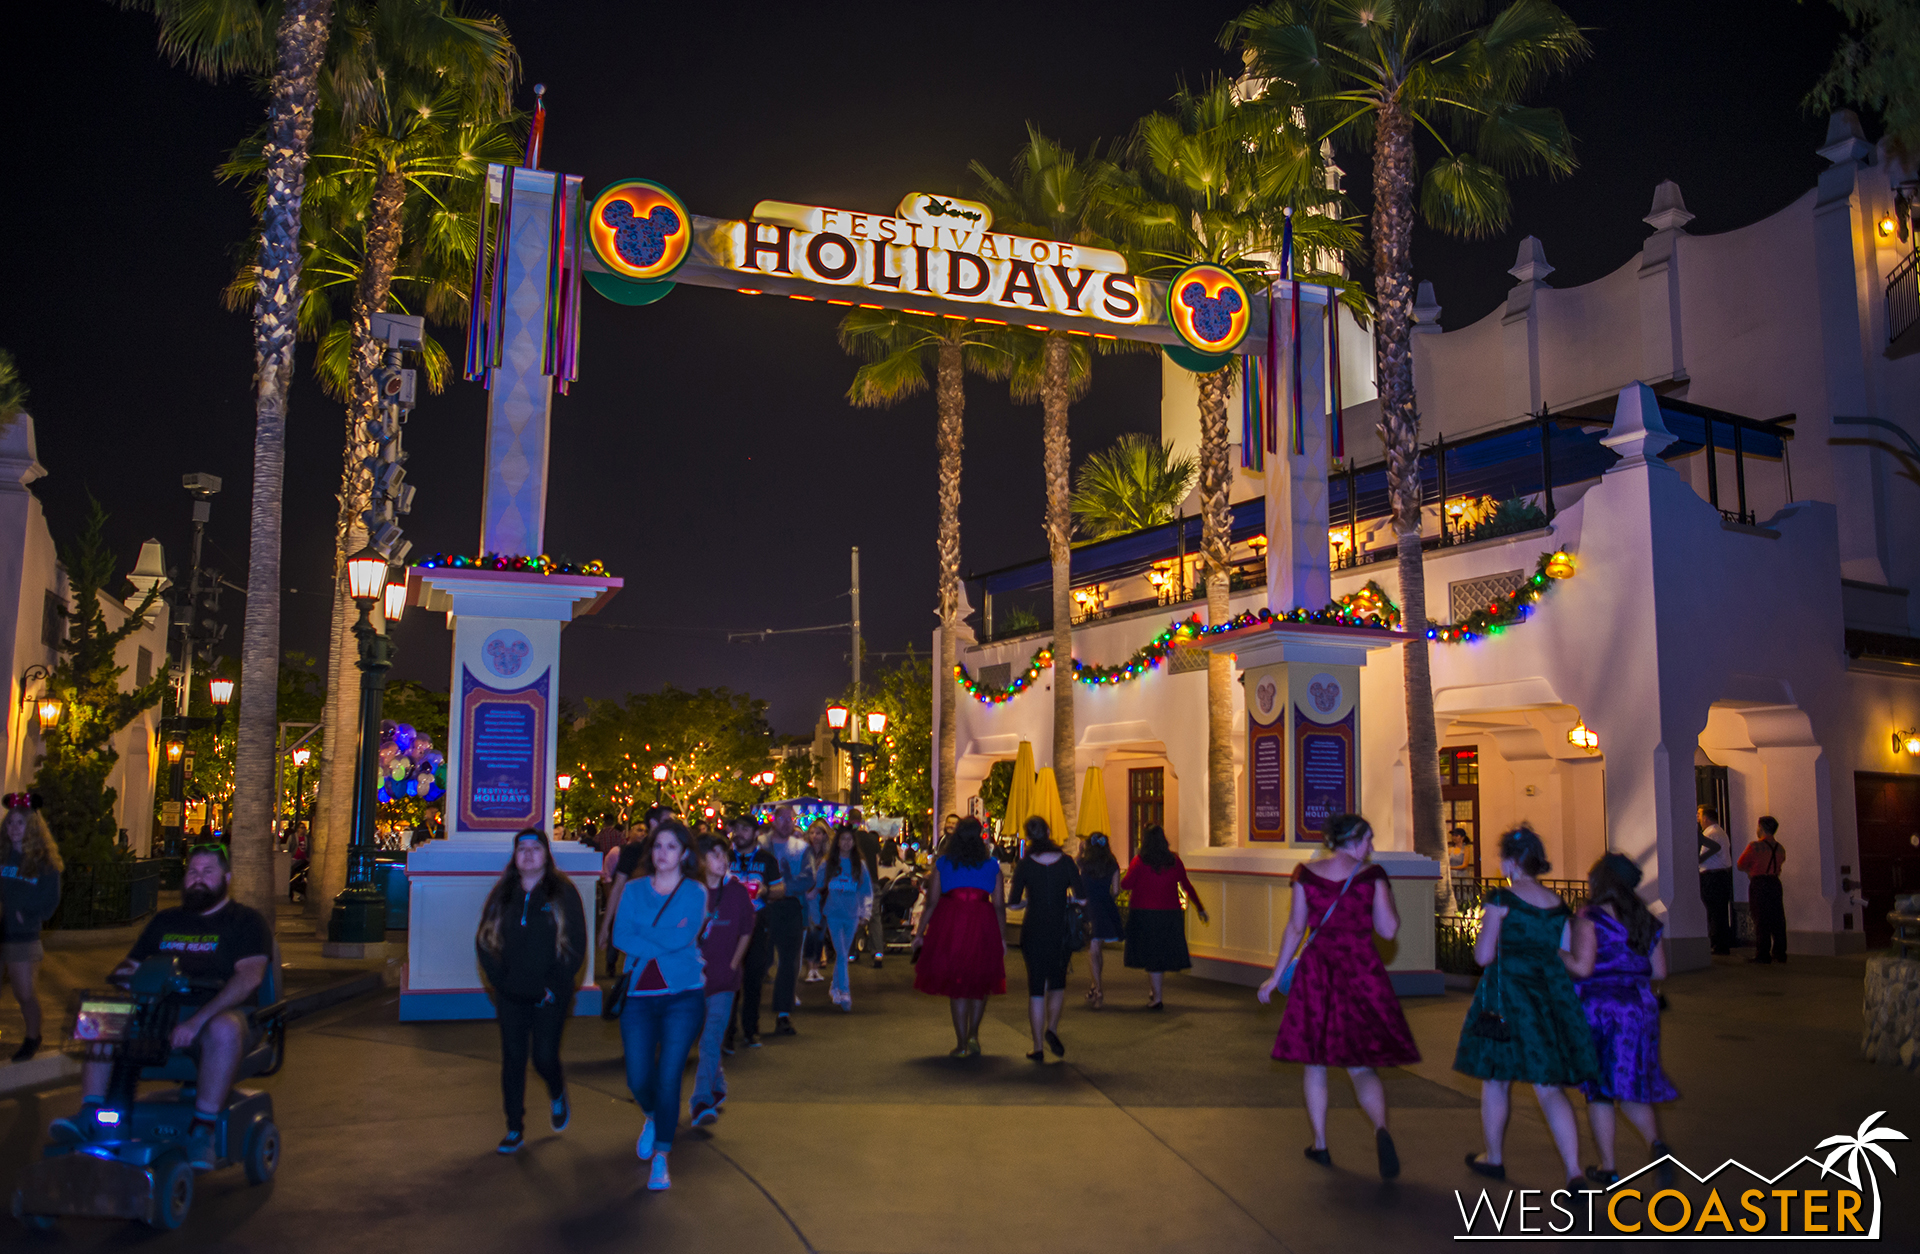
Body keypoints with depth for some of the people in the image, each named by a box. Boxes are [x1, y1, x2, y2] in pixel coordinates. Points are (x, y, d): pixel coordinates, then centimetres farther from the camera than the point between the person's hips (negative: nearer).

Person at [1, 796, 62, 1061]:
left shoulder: (45, 862, 0)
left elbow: (50, 902, 3)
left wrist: (27, 917, -11)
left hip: (22, 937, -2)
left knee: (25, 994, 2)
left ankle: (33, 1038, 21)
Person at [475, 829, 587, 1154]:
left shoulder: (563, 893, -3)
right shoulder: (502, 895, 6)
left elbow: (576, 946, -5)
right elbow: (484, 942, 7)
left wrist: (554, 986, -10)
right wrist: (501, 981, -4)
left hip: (550, 996, -3)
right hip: (511, 996, 3)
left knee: (545, 1058, -4)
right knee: (513, 1060, 5)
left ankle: (558, 1095, 30)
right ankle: (515, 1129, 17)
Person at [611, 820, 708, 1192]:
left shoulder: (695, 892, 0)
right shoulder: (634, 890, 7)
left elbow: (684, 937, -16)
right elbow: (620, 938, -7)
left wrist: (642, 936, -8)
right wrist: (666, 941, -11)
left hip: (682, 997, -2)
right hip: (639, 997, 2)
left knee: (669, 1078, -4)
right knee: (638, 1078, 2)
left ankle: (661, 1158, 12)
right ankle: (652, 1118, 37)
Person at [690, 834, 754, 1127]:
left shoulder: (737, 891, -2)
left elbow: (746, 931, 10)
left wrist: (733, 964, 4)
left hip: (723, 978, -1)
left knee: (711, 1040, -10)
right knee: (706, 1039, 11)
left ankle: (702, 1101, -7)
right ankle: (718, 1086, 34)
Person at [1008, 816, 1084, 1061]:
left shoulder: (1024, 865, -7)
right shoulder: (1066, 861, -5)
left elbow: (1013, 902, -7)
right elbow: (1082, 898, -6)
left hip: (1033, 931, -1)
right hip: (1061, 931, 1)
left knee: (1036, 987, 6)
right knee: (1058, 983, 21)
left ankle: (1038, 1047, 8)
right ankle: (1052, 1028, 3)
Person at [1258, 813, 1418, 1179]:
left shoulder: (1306, 873, 0)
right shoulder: (1372, 875, -4)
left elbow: (1295, 929, 1)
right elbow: (1388, 930, -5)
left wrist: (1277, 976, 9)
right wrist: (1383, 894, 11)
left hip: (1316, 973, 1)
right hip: (1362, 972, -1)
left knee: (1315, 1060, 14)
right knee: (1361, 1064, 6)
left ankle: (1320, 1145, 18)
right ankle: (1381, 1128, -20)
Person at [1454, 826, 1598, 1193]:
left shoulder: (1501, 899, -9)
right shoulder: (1557, 903, 8)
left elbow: (1483, 955, -11)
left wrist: (1484, 928, 8)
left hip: (1508, 994, -4)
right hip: (1553, 994, 5)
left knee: (1495, 1080, 13)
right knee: (1550, 1087, 6)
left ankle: (1493, 1159, 27)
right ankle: (1574, 1171, -5)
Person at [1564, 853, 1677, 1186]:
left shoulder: (1591, 917, -12)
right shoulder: (1644, 919, 8)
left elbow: (1582, 966, -19)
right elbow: (1660, 971, 11)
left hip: (1599, 1005, -5)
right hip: (1640, 1006, 5)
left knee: (1599, 1090, 7)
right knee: (1629, 1087, 16)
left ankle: (1608, 1168, 11)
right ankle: (1656, 1142, -8)